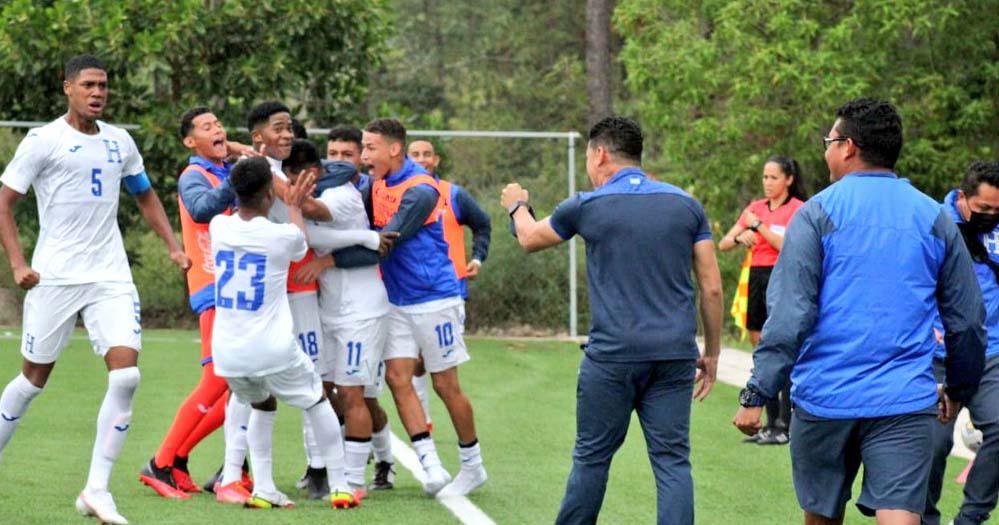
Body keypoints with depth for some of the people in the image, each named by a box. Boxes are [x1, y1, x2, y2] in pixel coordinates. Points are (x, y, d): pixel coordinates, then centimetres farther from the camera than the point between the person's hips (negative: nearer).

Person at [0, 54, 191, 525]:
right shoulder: (43, 141, -5)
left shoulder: (120, 142, 11)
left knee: (126, 374, -12)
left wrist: (173, 247, 13)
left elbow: (145, 196, 26)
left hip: (111, 278, 4)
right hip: (55, 276, -4)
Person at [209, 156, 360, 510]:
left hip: (227, 354, 4)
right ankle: (339, 487, 19)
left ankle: (263, 489, 16)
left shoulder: (219, 227, -2)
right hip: (273, 351, -4)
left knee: (262, 406, 29)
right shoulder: (282, 236, -12)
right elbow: (301, 247, 14)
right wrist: (293, 207, 28)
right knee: (317, 401, 20)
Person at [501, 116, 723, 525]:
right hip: (675, 354, 2)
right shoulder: (686, 204, 6)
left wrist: (517, 206, 42)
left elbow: (530, 239, 19)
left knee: (591, 457, 10)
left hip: (612, 356, -2)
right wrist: (712, 353, 15)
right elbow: (712, 288, 5)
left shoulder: (587, 207, -1)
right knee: (672, 461, 2)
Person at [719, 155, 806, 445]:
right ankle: (771, 424, 14)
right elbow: (723, 244, 11)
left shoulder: (799, 209, -4)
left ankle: (785, 426, -5)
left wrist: (759, 226, -13)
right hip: (757, 278, 7)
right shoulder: (755, 208, 13)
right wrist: (739, 238, -10)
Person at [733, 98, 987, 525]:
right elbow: (967, 320, 12)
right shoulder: (935, 220, 8)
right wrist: (960, 389, 27)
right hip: (906, 404, 1)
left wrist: (757, 393, -8)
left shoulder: (818, 213, -3)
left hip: (825, 398, -1)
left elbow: (789, 314, -10)